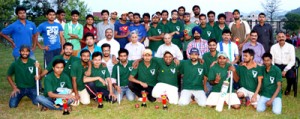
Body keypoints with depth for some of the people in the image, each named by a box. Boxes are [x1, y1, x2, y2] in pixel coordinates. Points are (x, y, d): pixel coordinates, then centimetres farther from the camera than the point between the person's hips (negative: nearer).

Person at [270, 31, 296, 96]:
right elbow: (271, 60, 1)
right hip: (277, 66, 1)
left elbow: (292, 61, -5)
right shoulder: (273, 47, 5)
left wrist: (285, 70, -17)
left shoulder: (290, 46, 0)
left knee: (291, 76, -31)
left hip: (287, 66, -1)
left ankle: (288, 89, 7)